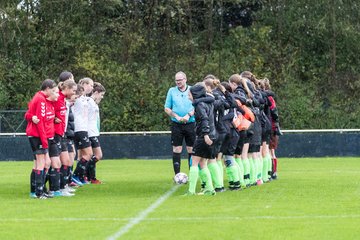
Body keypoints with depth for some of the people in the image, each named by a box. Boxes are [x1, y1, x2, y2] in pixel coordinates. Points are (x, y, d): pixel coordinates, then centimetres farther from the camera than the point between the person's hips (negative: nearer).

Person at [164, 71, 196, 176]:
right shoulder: (172, 91, 8)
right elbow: (167, 108, 8)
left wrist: (189, 115, -13)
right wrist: (176, 116, -7)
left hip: (190, 123, -1)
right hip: (176, 124, 1)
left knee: (191, 149, 2)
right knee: (177, 149, -1)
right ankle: (177, 174, 3)